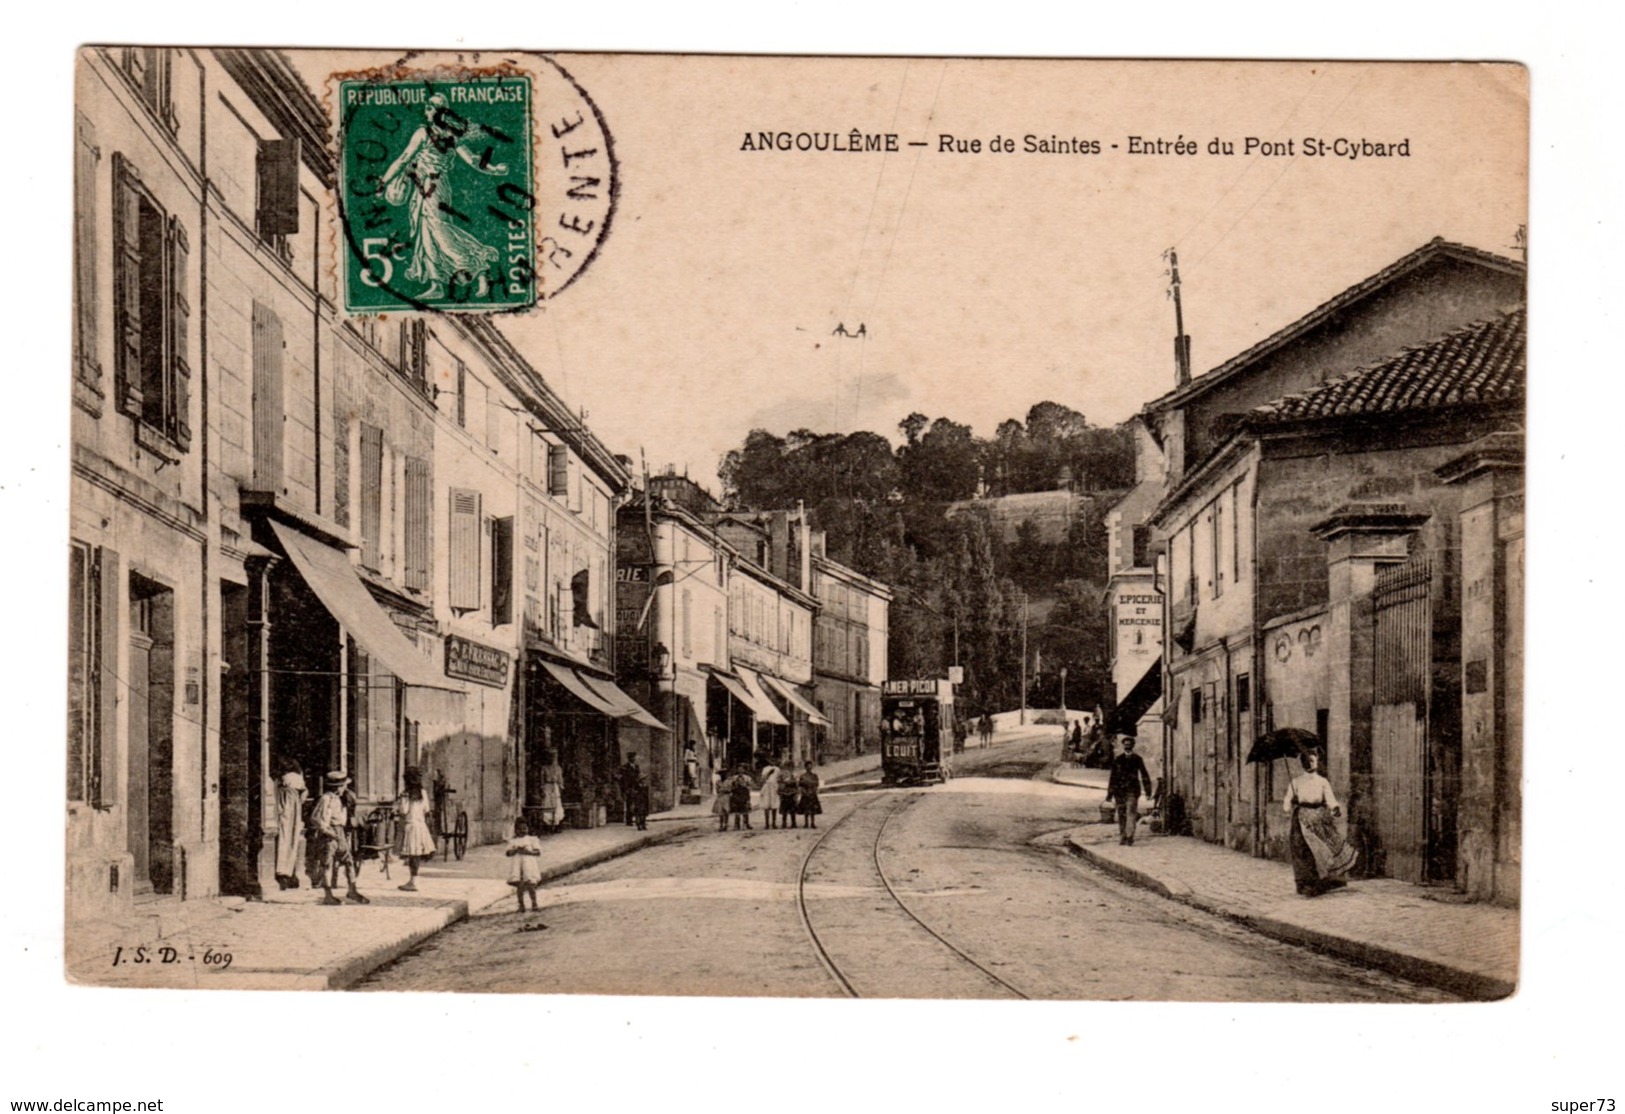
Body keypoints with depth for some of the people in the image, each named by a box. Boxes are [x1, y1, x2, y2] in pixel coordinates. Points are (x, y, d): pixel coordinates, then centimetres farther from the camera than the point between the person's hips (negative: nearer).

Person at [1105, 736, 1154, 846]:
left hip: (1132, 790, -1)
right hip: (1119, 790, 1)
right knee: (1121, 815, 4)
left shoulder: (1137, 759, 6)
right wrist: (1110, 793, 4)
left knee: (1131, 814, -12)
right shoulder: (1117, 760, 7)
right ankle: (1122, 838, 13)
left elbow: (1144, 775, 9)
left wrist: (1148, 790, 7)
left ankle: (1129, 837, -16)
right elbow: (1113, 777, 7)